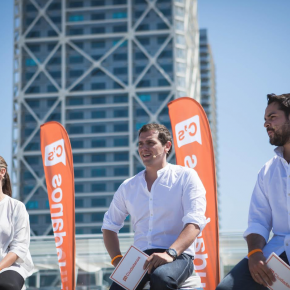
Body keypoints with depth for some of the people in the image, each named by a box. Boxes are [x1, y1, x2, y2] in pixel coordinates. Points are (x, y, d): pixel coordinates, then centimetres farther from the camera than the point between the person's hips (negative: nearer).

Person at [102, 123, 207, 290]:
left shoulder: (186, 177, 3)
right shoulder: (128, 187, 17)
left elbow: (194, 222, -10)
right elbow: (109, 226, 24)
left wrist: (170, 253, -26)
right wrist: (117, 259, 5)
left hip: (178, 256, -3)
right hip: (140, 258, 4)